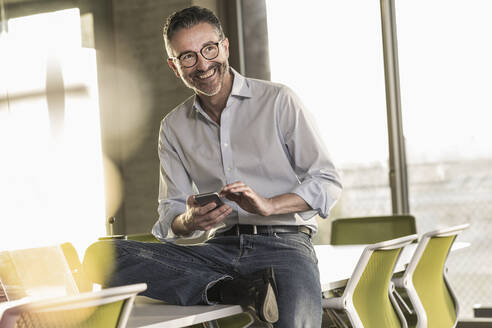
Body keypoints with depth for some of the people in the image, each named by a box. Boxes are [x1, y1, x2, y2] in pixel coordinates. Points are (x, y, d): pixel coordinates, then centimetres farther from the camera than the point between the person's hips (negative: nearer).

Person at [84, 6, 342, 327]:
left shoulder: (278, 100, 6)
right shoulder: (174, 126, 16)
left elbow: (328, 182, 2)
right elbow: (171, 218, 13)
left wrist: (267, 205, -15)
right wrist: (190, 221, -12)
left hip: (282, 243, -5)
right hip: (219, 248, 5)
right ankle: (242, 289, -26)